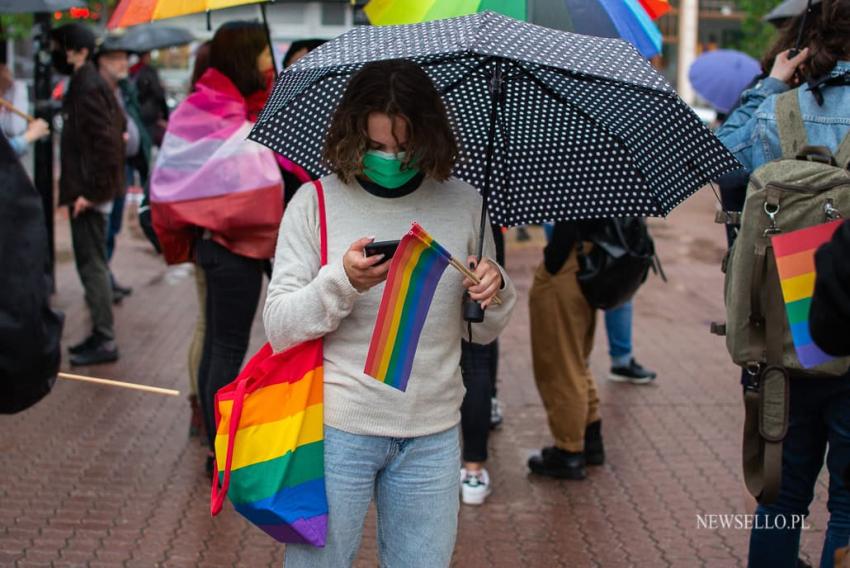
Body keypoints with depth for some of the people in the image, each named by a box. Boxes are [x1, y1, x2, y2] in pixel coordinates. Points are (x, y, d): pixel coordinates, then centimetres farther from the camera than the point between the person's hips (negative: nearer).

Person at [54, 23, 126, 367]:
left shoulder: (86, 89, -17)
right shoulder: (92, 83, 12)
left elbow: (105, 142, -23)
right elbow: (118, 127, 19)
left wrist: (90, 191, -20)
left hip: (88, 193, -10)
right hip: (92, 188, 10)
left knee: (92, 264, -4)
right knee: (92, 262, 15)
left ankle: (104, 341, 2)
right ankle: (101, 335, 23)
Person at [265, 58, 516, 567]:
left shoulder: (463, 204, 3)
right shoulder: (316, 202, -5)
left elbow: (482, 332, 11)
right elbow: (279, 329, -8)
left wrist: (495, 291, -10)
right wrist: (342, 282, -24)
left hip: (432, 436, 2)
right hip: (337, 428, -2)